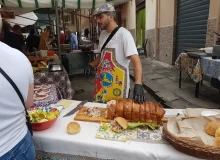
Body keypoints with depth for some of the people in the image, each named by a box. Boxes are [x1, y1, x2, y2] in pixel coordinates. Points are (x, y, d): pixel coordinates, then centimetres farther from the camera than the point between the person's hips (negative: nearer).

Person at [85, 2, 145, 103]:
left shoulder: (123, 34, -16)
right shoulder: (103, 34, 8)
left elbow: (136, 61, -23)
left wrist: (138, 85, -36)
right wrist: (91, 65, 1)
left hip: (118, 85, -7)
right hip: (102, 83, 7)